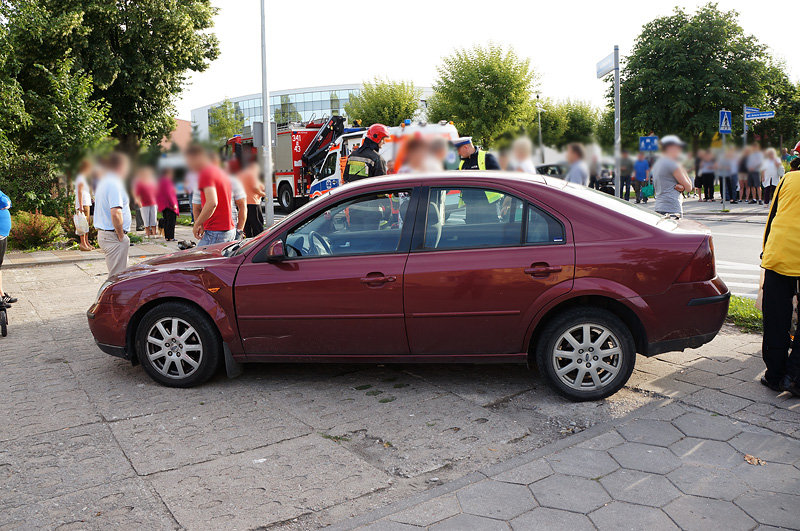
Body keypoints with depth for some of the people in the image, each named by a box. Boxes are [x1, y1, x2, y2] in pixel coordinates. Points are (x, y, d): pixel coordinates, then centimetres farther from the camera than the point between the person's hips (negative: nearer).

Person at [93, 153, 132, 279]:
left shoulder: (103, 182, 18)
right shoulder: (114, 184, -16)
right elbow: (115, 213, -26)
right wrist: (121, 235, -16)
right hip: (113, 236, -10)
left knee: (116, 275, 15)